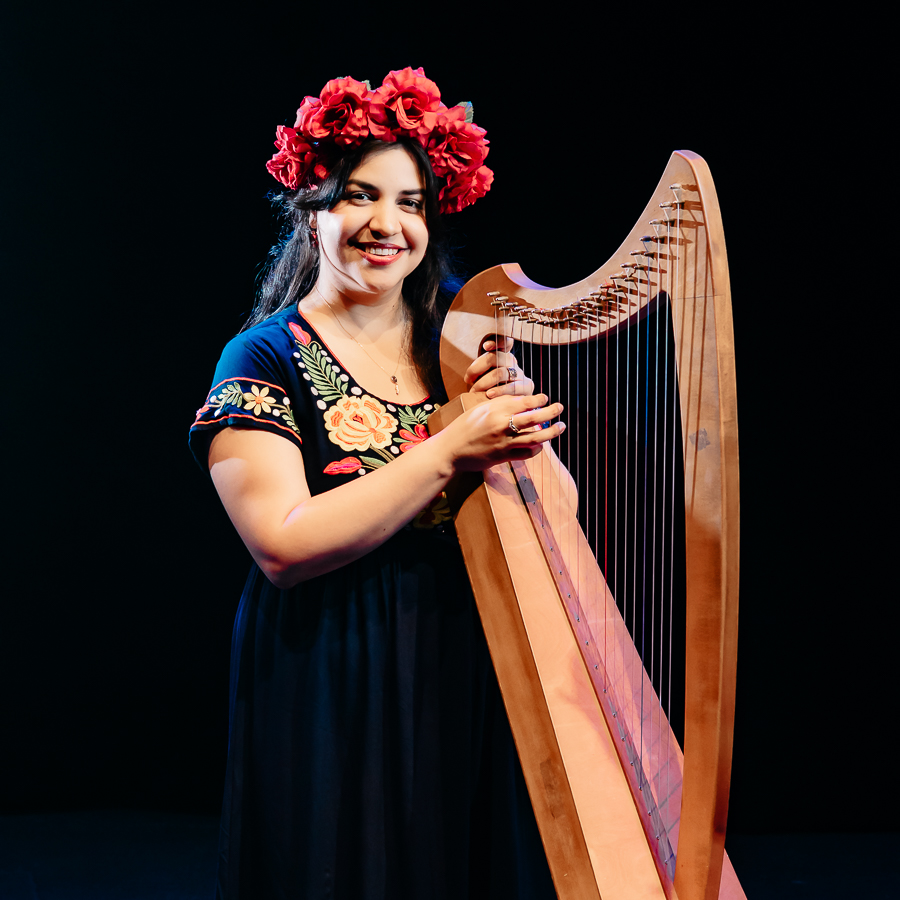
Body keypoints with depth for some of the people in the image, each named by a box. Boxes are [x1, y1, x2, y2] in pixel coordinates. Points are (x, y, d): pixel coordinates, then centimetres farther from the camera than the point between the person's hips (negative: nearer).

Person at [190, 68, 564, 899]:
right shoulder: (266, 358, -6)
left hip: (472, 675, 4)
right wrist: (453, 449, -23)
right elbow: (284, 547, -19)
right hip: (329, 688, -4)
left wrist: (513, 411, -12)